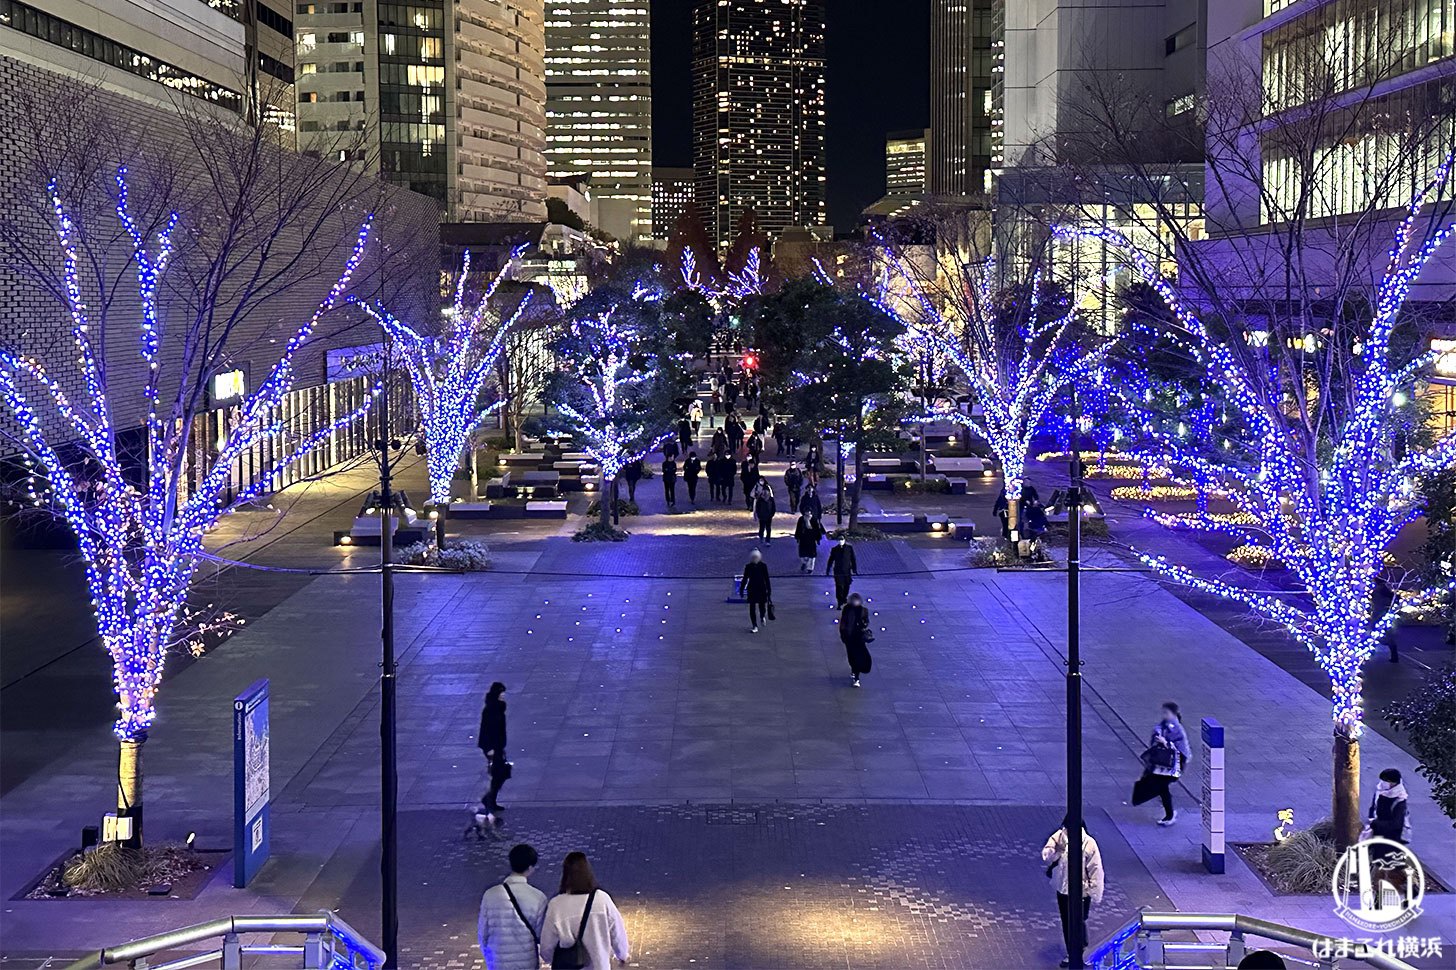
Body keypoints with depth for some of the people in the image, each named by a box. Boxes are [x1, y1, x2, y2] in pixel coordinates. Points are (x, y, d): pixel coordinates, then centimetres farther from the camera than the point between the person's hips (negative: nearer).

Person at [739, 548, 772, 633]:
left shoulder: (763, 566, -2)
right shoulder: (748, 567, -1)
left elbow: (766, 578, 3)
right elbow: (745, 579, 6)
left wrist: (769, 590, 3)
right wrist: (741, 590, 5)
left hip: (762, 589, 0)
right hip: (752, 590, 0)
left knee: (762, 606, 5)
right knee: (752, 608, -3)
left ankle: (762, 617, 41)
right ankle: (754, 626, 3)